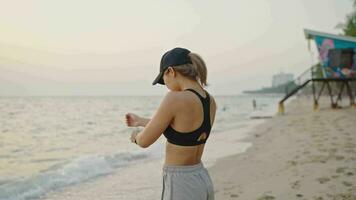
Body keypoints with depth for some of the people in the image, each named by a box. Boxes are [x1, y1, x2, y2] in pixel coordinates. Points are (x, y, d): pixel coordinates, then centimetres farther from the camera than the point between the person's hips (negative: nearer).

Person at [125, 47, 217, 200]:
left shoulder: (175, 99, -22)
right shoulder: (210, 101, 4)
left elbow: (144, 141, -13)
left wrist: (136, 136, 13)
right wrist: (140, 121, 32)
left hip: (181, 186, -8)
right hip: (202, 182, 8)